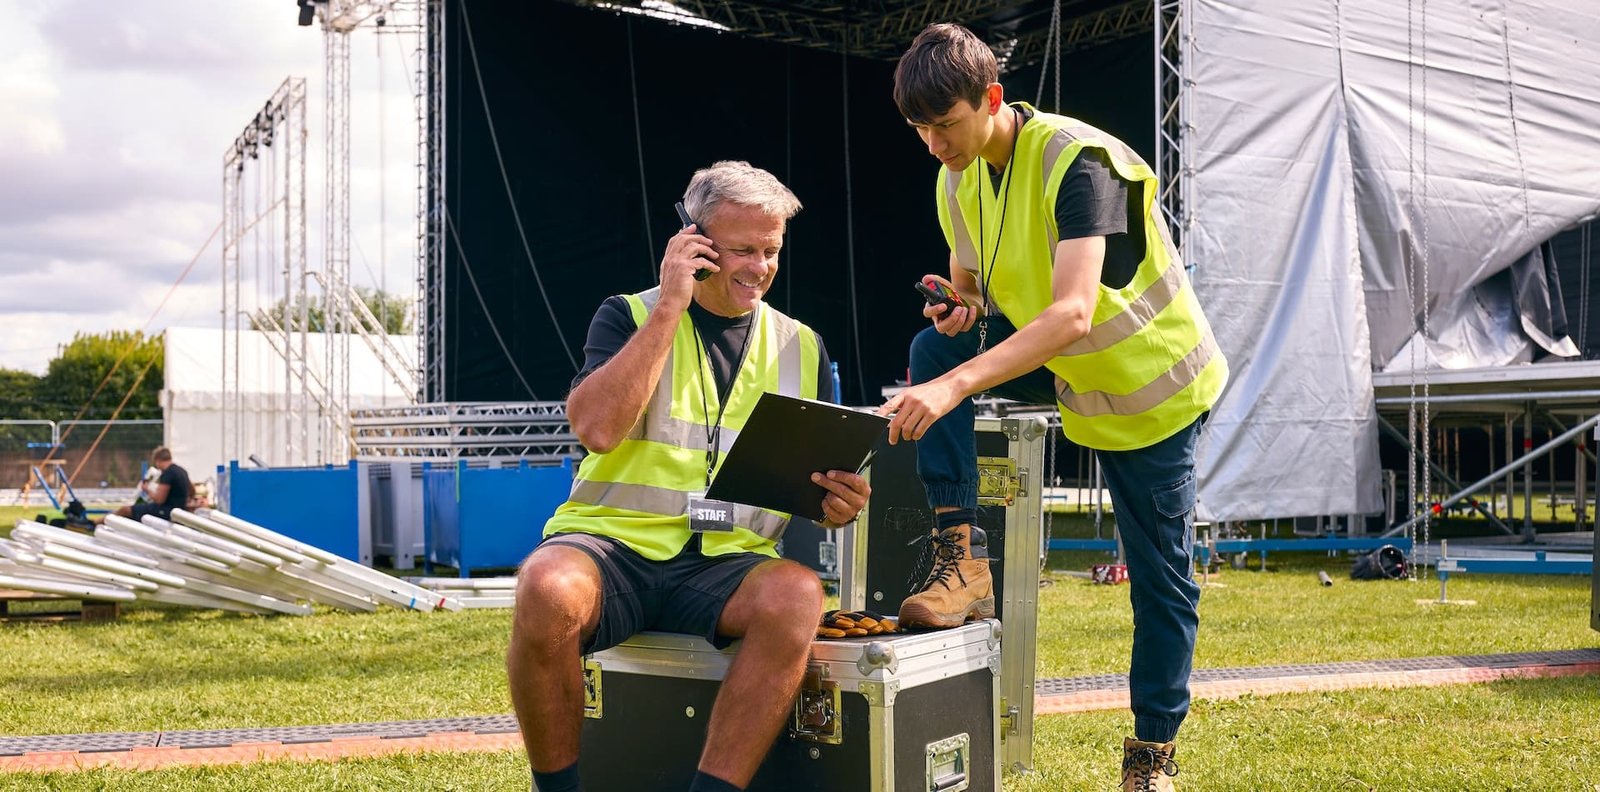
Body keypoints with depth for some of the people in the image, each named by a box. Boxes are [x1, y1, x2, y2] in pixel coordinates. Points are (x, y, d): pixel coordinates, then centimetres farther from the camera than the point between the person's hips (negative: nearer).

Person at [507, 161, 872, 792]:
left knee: (796, 595, -33)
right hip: (614, 543, -2)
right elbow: (596, 428, -14)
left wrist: (837, 503, -5)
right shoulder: (631, 316, 6)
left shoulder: (800, 346, 15)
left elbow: (817, 485, 20)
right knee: (549, 589, -36)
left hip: (727, 562, 2)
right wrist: (670, 306, -12)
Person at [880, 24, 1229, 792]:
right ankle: (962, 561, -18)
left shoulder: (1076, 160, -30)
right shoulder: (957, 184, -7)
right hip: (1064, 367, 6)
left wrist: (954, 388, -53)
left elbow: (1072, 314, -42)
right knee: (934, 347, -20)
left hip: (1151, 381, -6)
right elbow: (970, 287, 8)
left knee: (1161, 577, 1)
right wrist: (959, 309, -19)